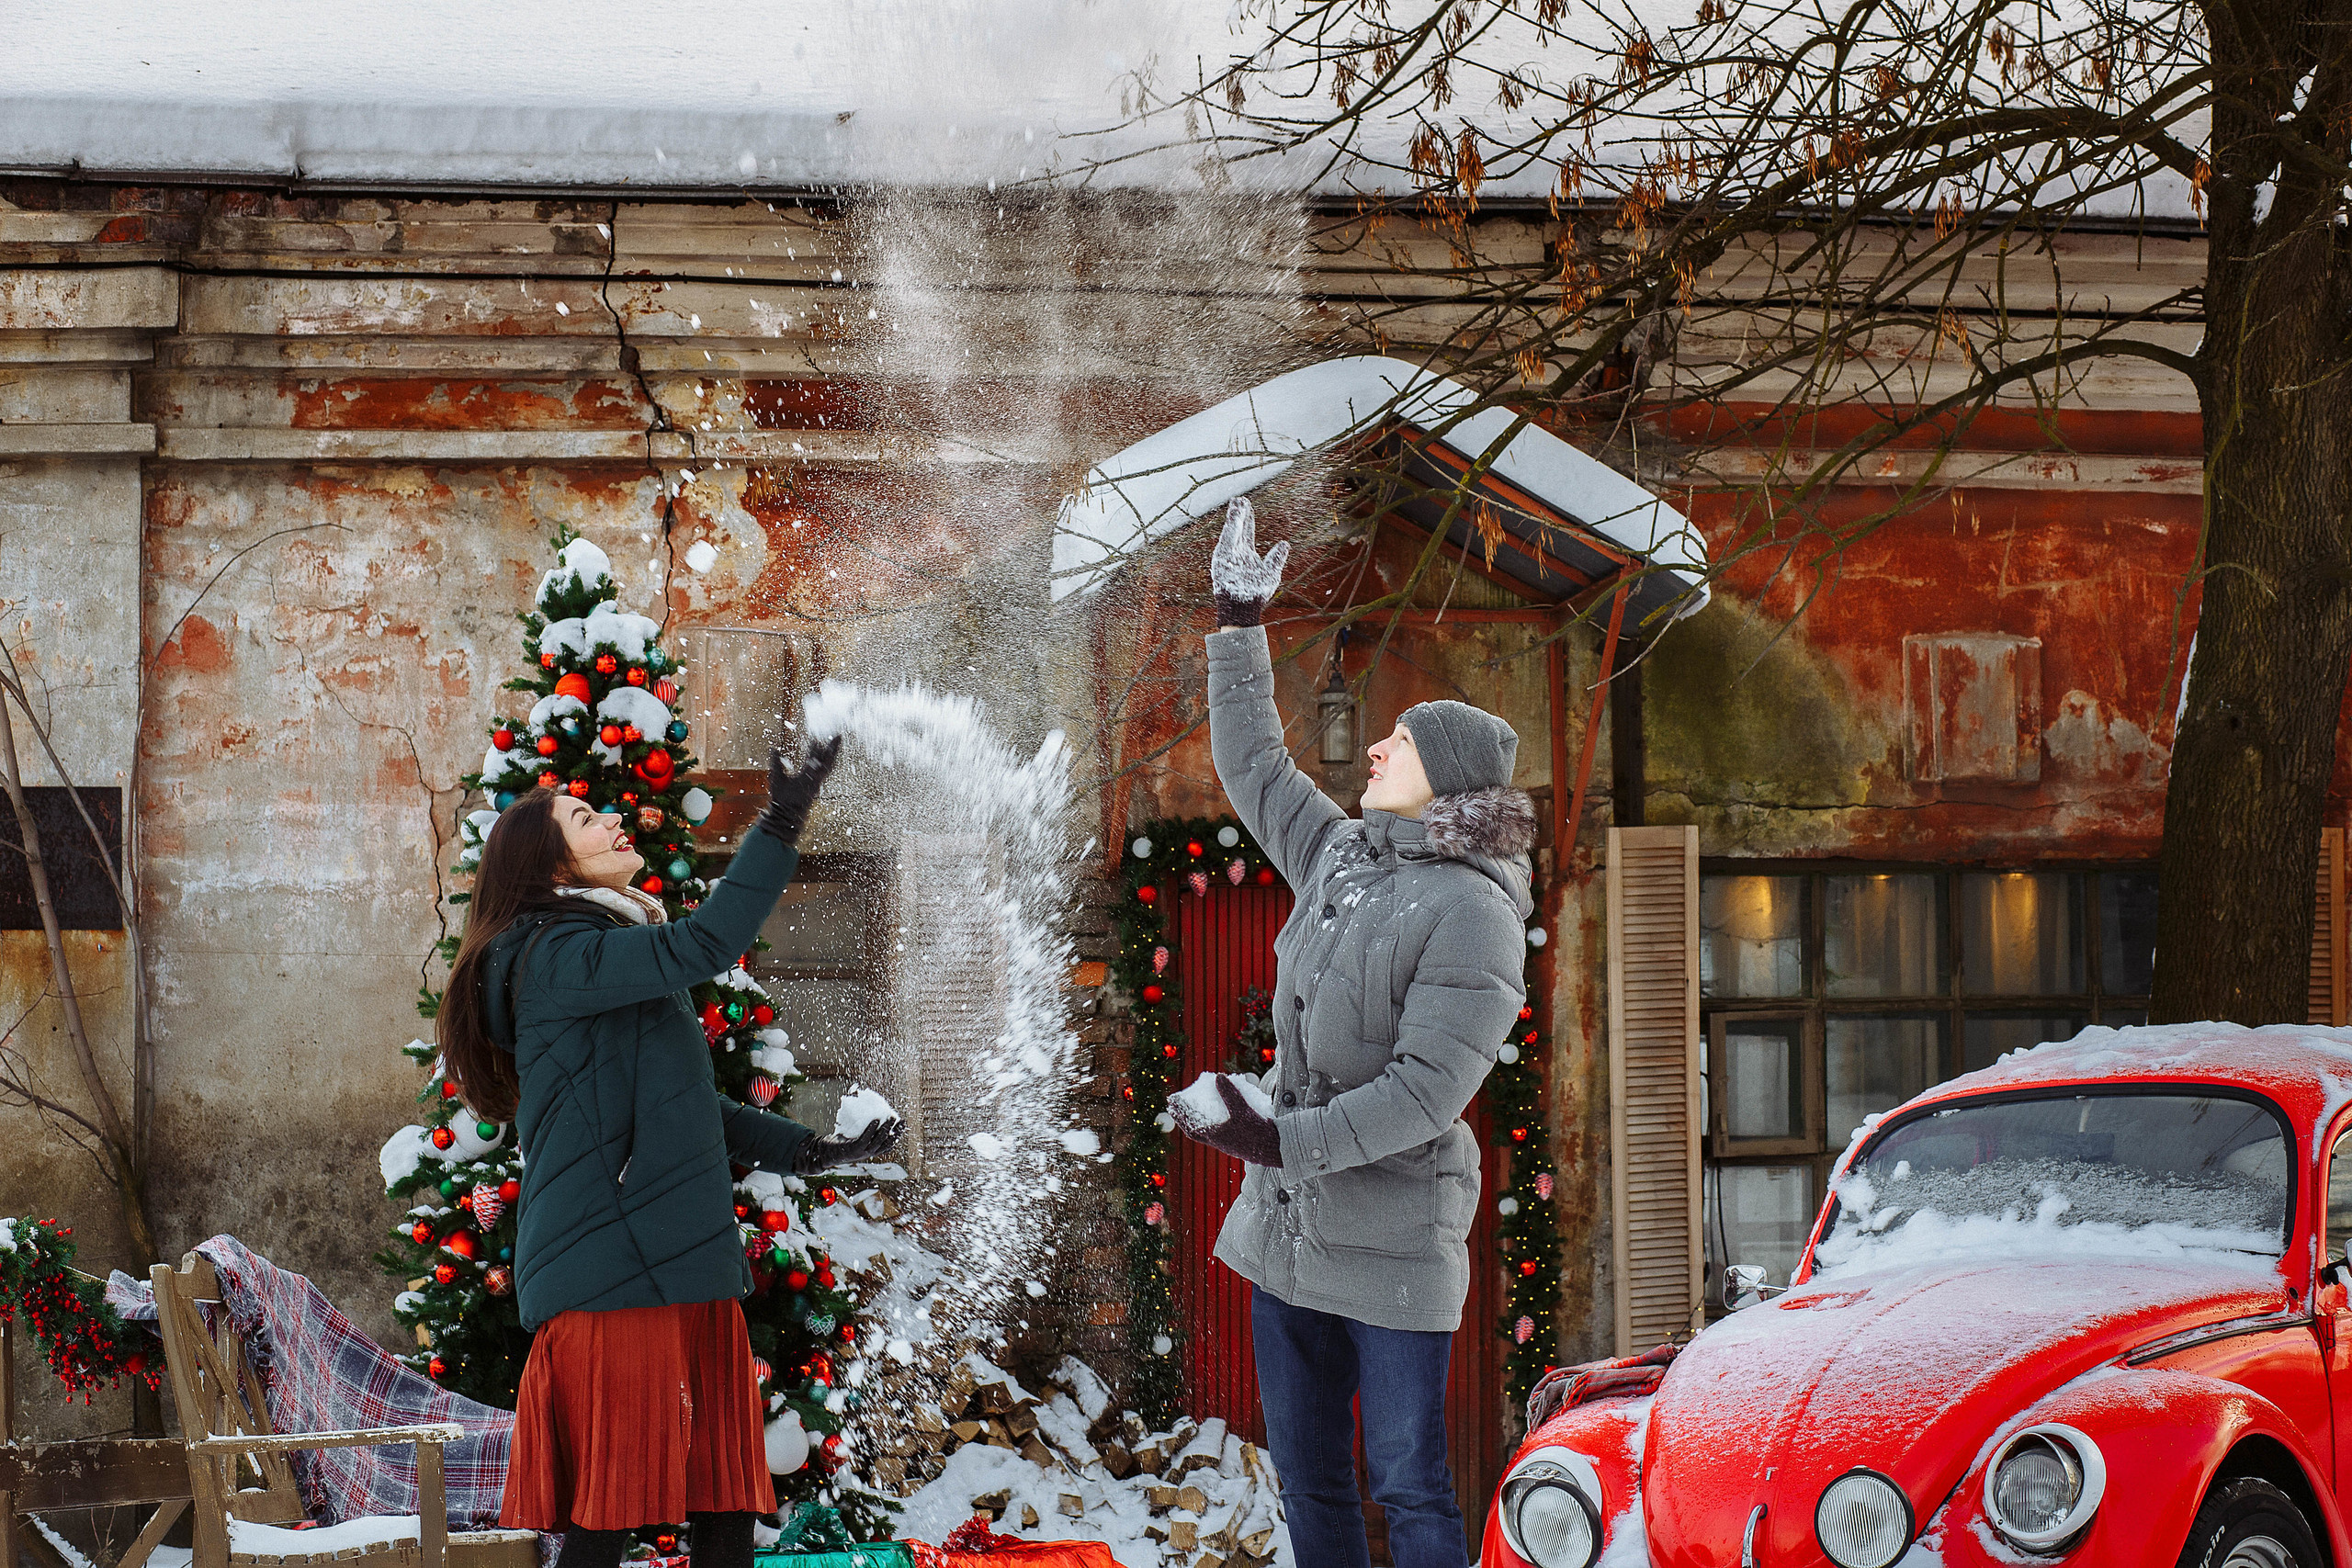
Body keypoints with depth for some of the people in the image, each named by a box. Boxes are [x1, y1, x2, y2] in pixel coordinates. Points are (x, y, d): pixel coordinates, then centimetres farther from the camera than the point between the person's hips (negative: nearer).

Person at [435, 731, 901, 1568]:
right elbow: (703, 946, -23)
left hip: (682, 1268, 10)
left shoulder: (617, 955, 24)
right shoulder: (554, 958, -9)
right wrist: (781, 825, -22)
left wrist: (810, 1151, 23)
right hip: (612, 1273, -10)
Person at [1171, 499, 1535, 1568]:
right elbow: (1252, 766, 26)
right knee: (1307, 1478, 11)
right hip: (1287, 1227, 8)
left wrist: (1279, 1143, -25)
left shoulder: (1472, 912, -14)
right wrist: (1238, 626, 25)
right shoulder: (1341, 858, 9)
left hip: (1392, 1239, -8)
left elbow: (1427, 1089, -21)